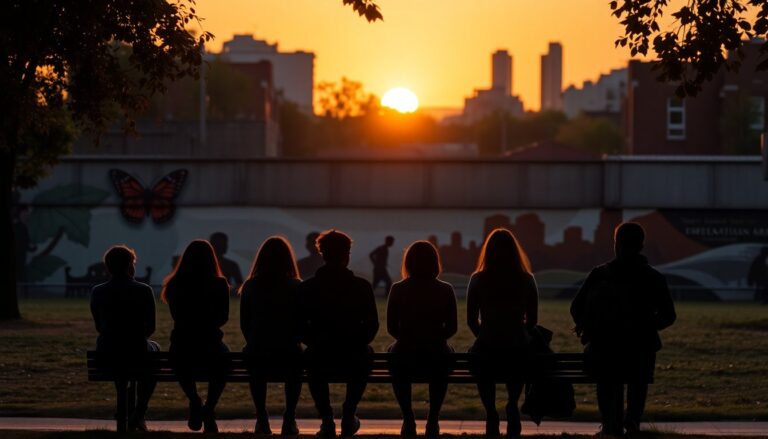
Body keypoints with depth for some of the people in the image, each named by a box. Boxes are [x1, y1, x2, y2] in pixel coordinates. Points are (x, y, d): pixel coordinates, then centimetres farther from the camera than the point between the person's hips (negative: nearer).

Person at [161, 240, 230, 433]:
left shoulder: (175, 286, -2)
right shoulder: (219, 285, -6)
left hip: (181, 351, 1)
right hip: (210, 349, -1)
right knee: (223, 353, 34)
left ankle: (194, 402, 17)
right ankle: (209, 409, 22)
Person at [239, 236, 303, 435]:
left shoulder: (250, 287, -1)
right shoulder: (296, 287, -5)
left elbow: (244, 326, 7)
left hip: (257, 358, 1)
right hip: (289, 358, -1)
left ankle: (262, 420, 30)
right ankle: (289, 421, 26)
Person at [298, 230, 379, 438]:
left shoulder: (307, 288, -4)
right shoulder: (362, 287, -5)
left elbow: (301, 329, 0)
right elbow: (372, 326, 2)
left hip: (320, 362, 0)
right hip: (354, 362, 0)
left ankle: (327, 419, 25)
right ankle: (348, 416, 34)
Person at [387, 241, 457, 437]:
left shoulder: (398, 290, -5)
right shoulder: (445, 290, -3)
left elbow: (391, 328, 1)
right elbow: (451, 328, 3)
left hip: (405, 361, 0)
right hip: (436, 361, 0)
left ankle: (408, 420, 32)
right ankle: (433, 420, 33)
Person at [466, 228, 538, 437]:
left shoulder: (478, 280, -4)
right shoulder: (526, 280, -1)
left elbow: (471, 321, 1)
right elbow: (532, 320, 5)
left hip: (487, 354, -2)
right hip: (519, 353, 2)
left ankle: (491, 412, 17)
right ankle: (512, 406, 19)